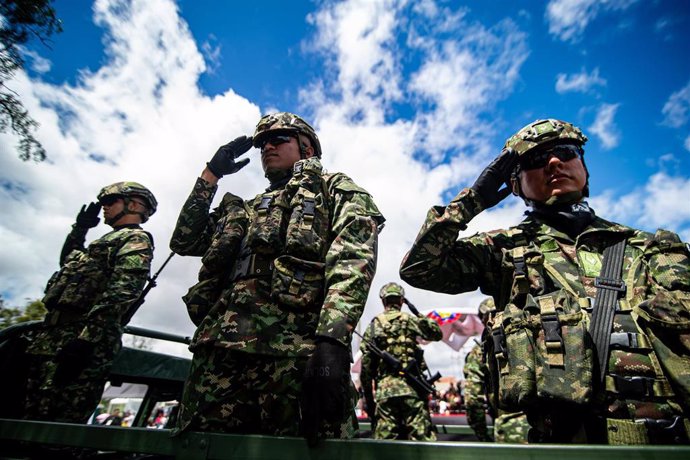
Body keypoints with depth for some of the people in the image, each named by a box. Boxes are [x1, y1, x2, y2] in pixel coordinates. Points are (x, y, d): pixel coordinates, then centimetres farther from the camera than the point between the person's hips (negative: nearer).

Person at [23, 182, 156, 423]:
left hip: (80, 340, -10)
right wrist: (80, 228, 31)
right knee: (34, 416, 12)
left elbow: (119, 293, -19)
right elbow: (68, 262, 43)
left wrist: (86, 340, -27)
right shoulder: (109, 240, 28)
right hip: (55, 336, 10)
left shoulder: (136, 239, -4)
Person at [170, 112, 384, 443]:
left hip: (297, 354, -5)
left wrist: (331, 340, -22)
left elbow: (354, 260, -6)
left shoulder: (336, 189, 12)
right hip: (218, 353, 6)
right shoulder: (249, 209, 32)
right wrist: (211, 173, 26)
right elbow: (184, 241, 29)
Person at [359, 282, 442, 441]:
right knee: (422, 438, 2)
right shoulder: (410, 320, 4)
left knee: (384, 439, 6)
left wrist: (368, 397, 13)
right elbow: (438, 333, 19)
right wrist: (419, 315, 25)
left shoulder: (374, 325, 7)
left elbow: (365, 365, 6)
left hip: (384, 390, 2)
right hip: (411, 388, -1)